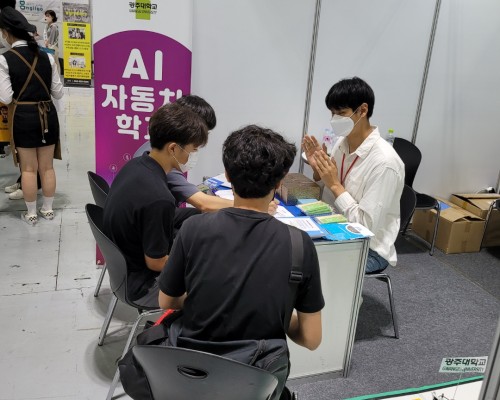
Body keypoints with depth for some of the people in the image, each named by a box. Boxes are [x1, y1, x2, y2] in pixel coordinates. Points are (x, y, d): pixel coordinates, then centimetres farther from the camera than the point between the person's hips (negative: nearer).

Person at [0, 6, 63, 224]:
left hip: (23, 116, -3)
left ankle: (31, 214, 19)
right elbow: (58, 93, 4)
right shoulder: (46, 57, 1)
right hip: (48, 114, 3)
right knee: (47, 166, 13)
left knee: (28, 168, 8)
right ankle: (48, 209, 24)